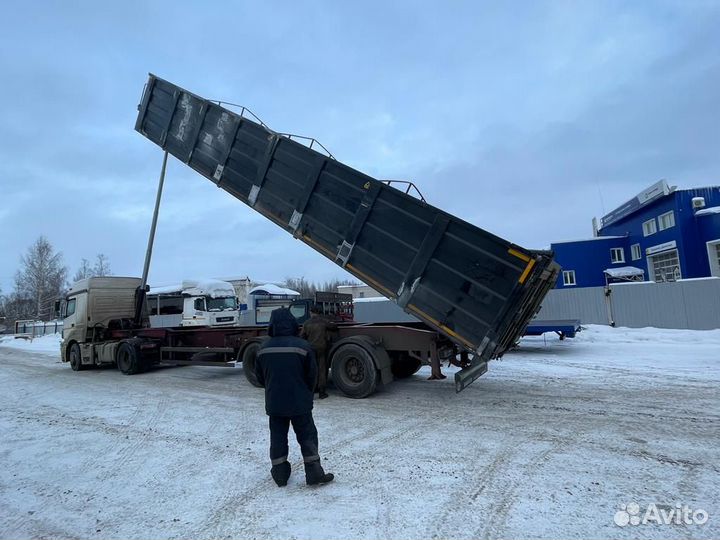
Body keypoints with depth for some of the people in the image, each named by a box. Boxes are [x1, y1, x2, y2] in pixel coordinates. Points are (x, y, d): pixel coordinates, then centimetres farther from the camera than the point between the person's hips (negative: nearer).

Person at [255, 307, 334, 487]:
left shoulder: (264, 348, -4)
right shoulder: (302, 346, -15)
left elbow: (259, 376, 6)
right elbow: (312, 374, -8)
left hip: (274, 403, 3)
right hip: (299, 402, -3)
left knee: (278, 437, 15)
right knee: (307, 436, 8)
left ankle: (280, 474, 22)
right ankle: (314, 473, 10)